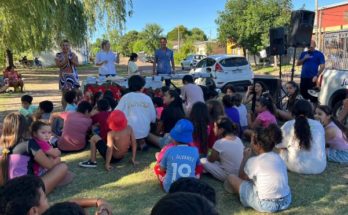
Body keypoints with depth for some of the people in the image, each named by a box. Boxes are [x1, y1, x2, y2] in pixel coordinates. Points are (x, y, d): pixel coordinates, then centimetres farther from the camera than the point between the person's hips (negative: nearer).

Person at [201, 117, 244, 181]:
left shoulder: (219, 143, -20)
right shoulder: (238, 139, -1)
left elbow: (211, 160, -4)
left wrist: (208, 157, 17)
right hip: (239, 174, 7)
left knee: (202, 161, -3)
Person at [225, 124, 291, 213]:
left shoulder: (253, 161, -13)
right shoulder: (278, 158, 6)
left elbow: (241, 177, 7)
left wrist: (245, 158, 14)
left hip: (266, 205, -7)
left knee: (231, 178, 6)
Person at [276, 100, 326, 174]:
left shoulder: (288, 125, -5)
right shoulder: (319, 125, 3)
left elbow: (279, 144, 5)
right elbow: (322, 146, 18)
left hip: (296, 167, -3)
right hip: (319, 168, 3)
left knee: (283, 151, 22)